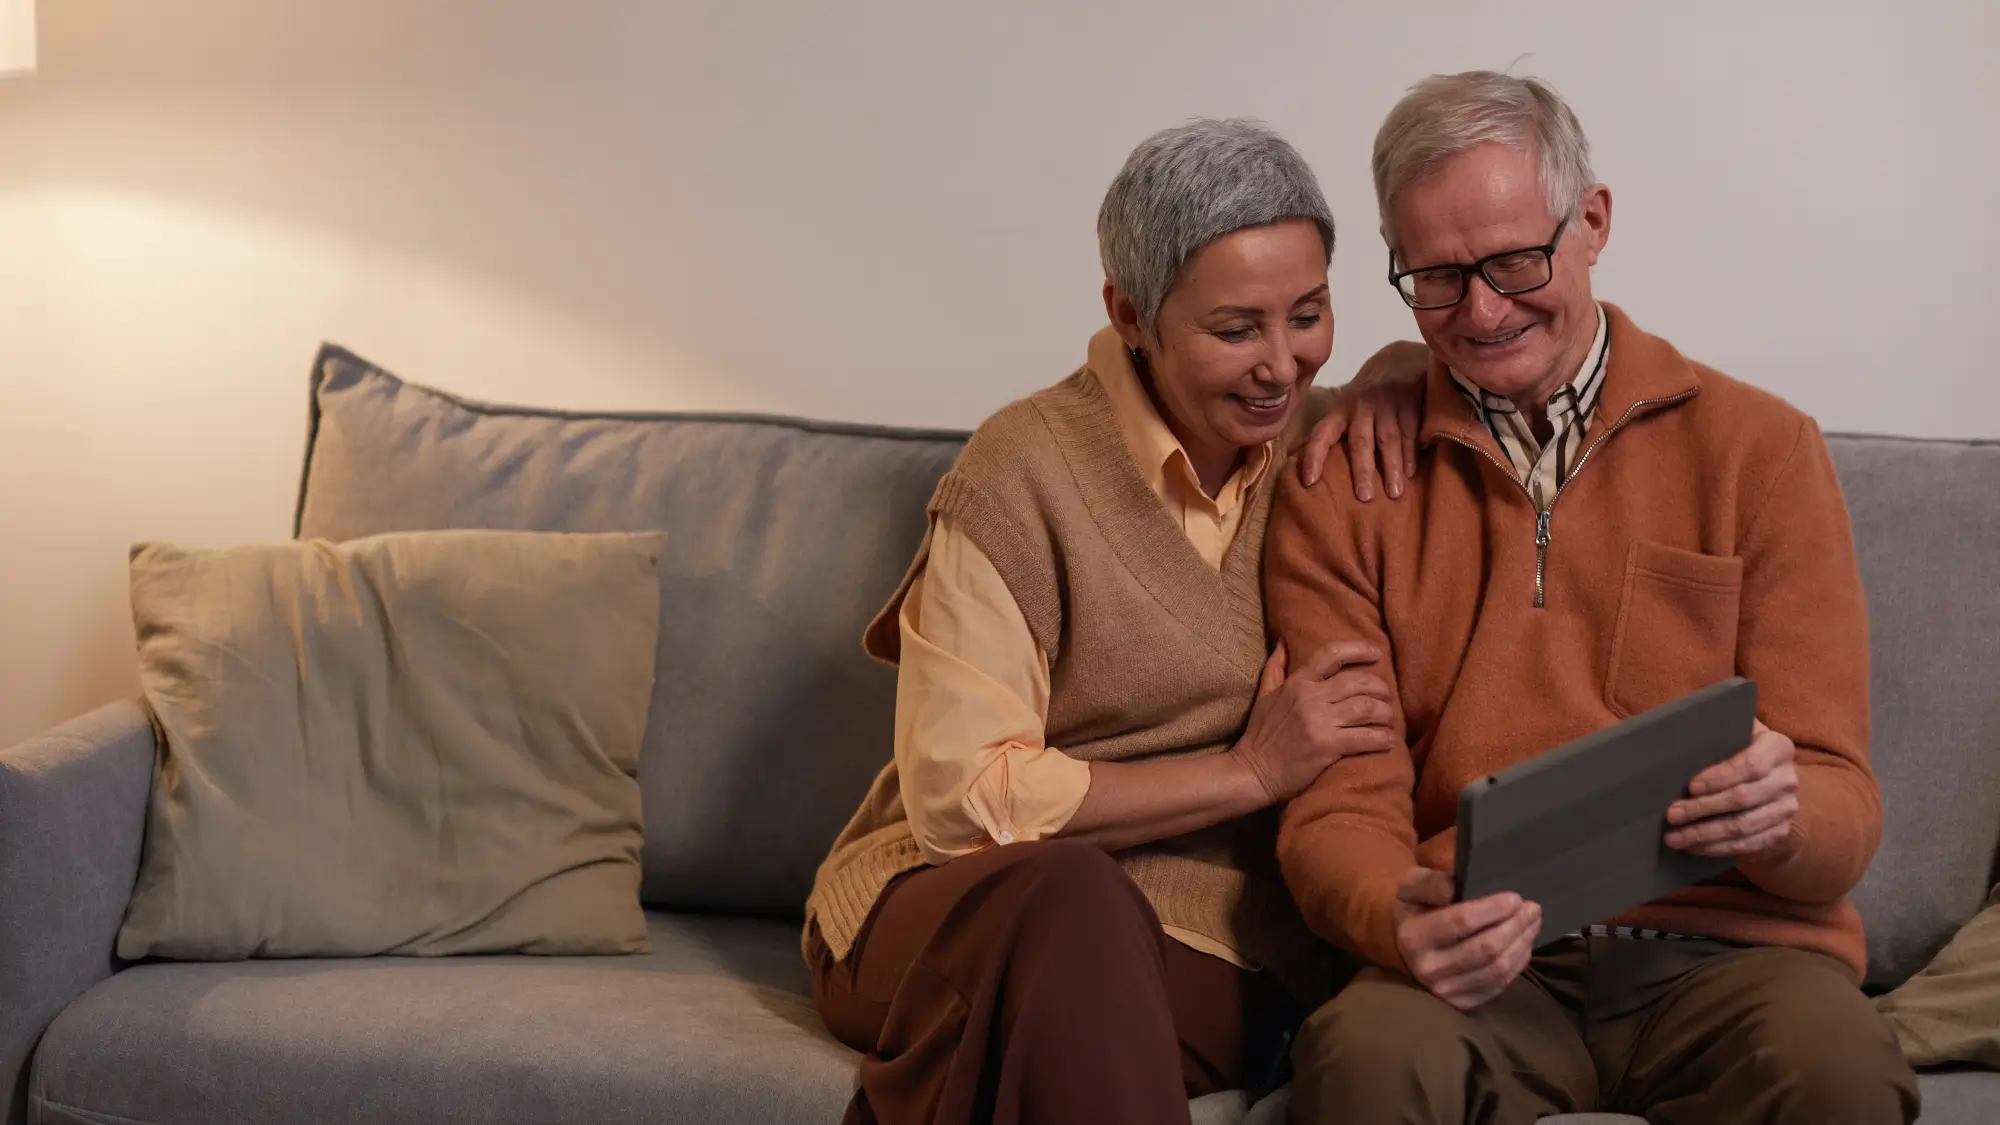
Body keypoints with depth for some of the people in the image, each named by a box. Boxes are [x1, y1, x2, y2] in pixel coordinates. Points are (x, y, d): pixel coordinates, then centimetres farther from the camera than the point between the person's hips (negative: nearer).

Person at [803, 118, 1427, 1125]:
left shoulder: (1310, 446, 8)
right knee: (1068, 893, -38)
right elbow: (960, 797, -13)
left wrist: (1395, 378, 2)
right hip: (961, 905, -3)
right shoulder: (1026, 470, -9)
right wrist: (1250, 770, -14)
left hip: (1208, 959, 3)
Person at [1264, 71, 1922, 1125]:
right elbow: (1341, 806, 3)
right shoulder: (1340, 485, 10)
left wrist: (1779, 814, -22)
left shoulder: (1760, 448, 8)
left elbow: (1842, 808, 4)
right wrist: (1400, 919, -21)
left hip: (1726, 951, 1)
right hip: (1485, 963, 0)